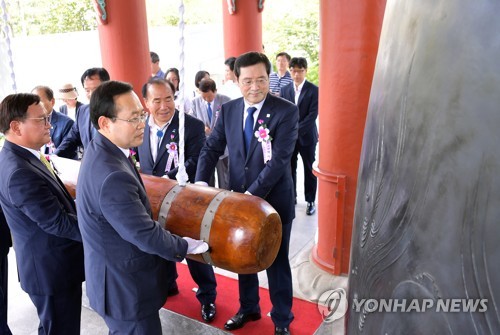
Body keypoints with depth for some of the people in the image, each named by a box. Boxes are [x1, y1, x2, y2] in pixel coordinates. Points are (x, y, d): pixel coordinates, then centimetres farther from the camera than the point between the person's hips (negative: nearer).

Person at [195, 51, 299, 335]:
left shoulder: (287, 111, -15)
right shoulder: (228, 110, 0)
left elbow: (279, 160, -21)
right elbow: (212, 149, 2)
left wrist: (252, 194, -25)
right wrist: (201, 183, -14)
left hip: (274, 202, -4)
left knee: (277, 263, 11)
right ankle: (249, 308, 44)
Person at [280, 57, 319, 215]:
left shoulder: (314, 90, -7)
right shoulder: (285, 89, 5)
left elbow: (312, 115, -13)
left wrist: (296, 130, -18)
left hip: (306, 136, -3)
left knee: (309, 170, 7)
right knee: (289, 168, 9)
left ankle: (310, 201, 19)